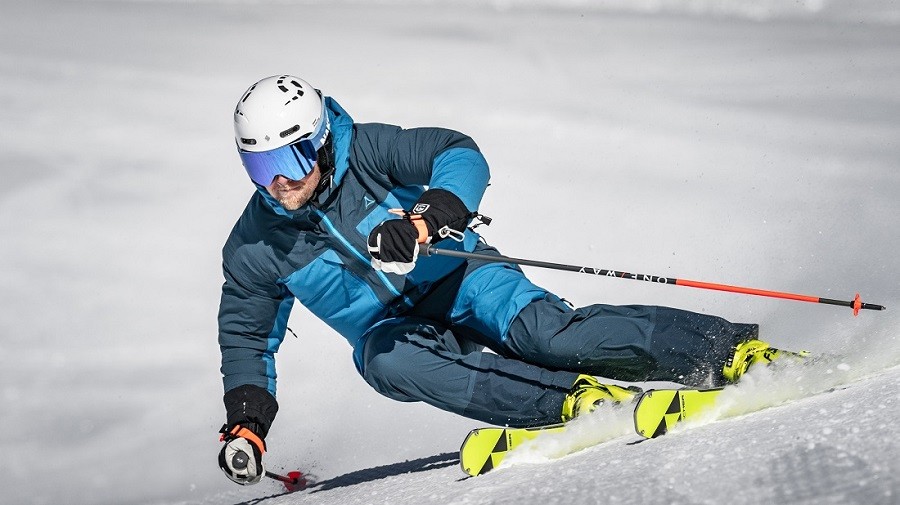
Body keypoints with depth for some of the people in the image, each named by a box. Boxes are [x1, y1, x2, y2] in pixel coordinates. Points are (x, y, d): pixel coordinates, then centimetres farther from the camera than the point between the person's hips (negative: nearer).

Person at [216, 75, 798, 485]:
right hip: (389, 327, 3)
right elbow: (247, 339, 12)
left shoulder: (366, 150, -13)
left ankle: (733, 349, -32)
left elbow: (462, 157, -22)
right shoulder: (252, 250, -2)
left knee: (544, 332, -31)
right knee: (386, 361, -34)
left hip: (455, 279, -3)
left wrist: (422, 220, -40)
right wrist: (246, 419, -2)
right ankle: (571, 397, -37)